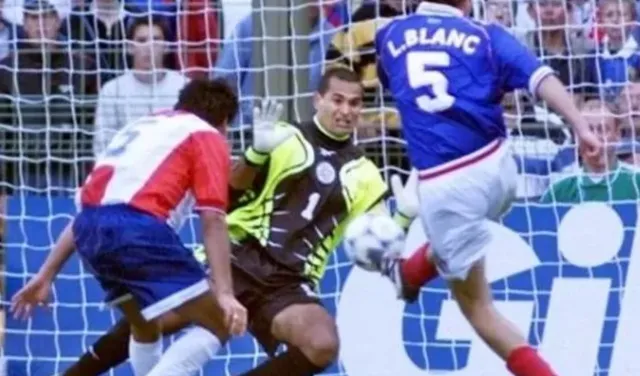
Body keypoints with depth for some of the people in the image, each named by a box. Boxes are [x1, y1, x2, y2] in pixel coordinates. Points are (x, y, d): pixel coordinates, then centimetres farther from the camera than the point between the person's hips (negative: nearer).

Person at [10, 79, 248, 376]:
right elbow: (213, 220, -1)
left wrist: (46, 274, 32)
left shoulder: (142, 127, 34)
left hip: (90, 229, 8)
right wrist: (224, 293, -9)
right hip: (138, 226, -8)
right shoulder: (207, 136, 14)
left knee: (146, 328, 29)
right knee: (216, 326, -2)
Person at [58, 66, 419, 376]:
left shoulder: (363, 175, 12)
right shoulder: (287, 139, 6)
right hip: (239, 257, -1)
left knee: (323, 345, -27)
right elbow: (228, 193, 1)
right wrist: (258, 153, -15)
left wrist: (405, 218, -11)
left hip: (289, 283, 1)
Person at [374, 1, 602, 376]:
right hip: (497, 167, 1)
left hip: (443, 185, -1)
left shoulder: (390, 35, 13)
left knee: (475, 303, 7)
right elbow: (541, 78, -9)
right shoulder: (485, 35, 7)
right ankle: (410, 274, 61)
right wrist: (582, 128, -17)